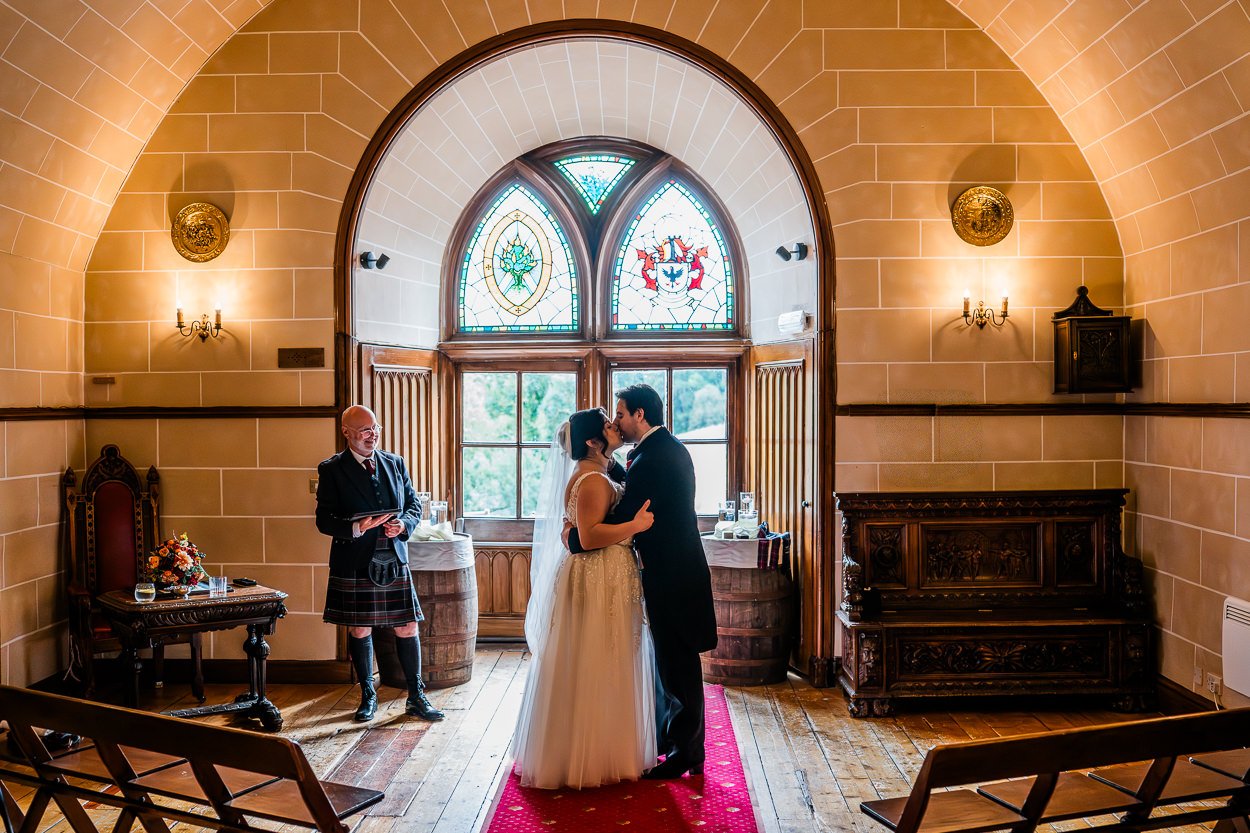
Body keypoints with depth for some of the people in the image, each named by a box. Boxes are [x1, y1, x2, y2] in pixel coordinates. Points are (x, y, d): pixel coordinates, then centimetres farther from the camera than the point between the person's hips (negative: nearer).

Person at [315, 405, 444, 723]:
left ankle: (416, 697, 17)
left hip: (394, 561, 3)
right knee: (359, 630, 8)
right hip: (354, 564, -3)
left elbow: (414, 504, 13)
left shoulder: (395, 463, 8)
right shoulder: (331, 470, -3)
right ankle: (368, 697, 26)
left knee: (407, 629, 4)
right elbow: (324, 519, -6)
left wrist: (404, 524, -9)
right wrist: (356, 528, -23)